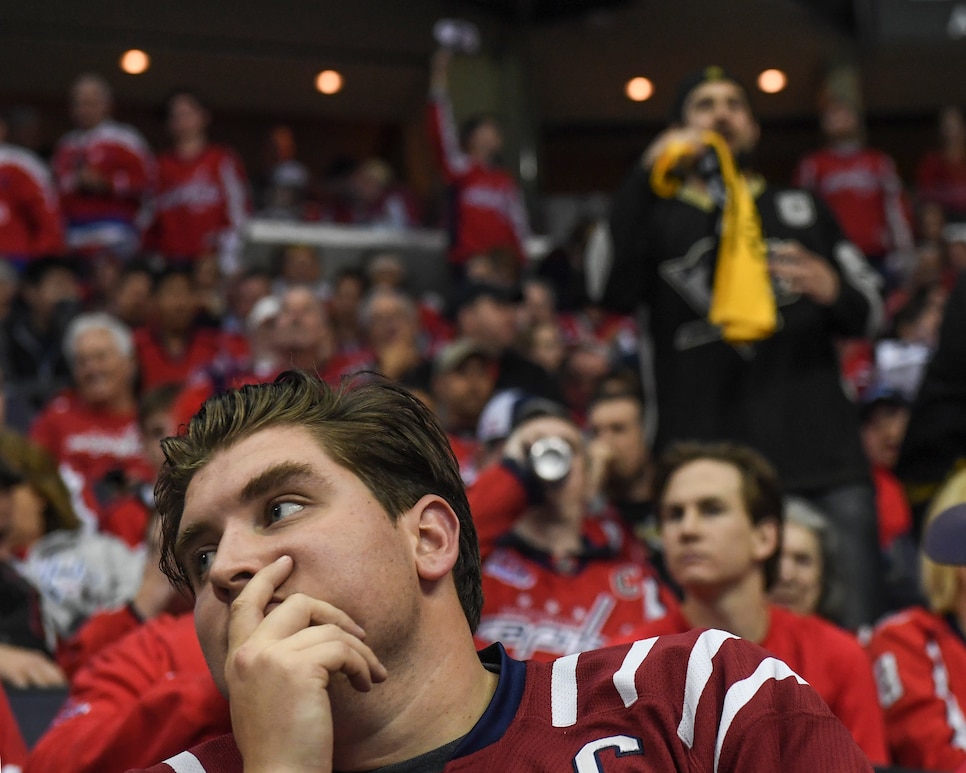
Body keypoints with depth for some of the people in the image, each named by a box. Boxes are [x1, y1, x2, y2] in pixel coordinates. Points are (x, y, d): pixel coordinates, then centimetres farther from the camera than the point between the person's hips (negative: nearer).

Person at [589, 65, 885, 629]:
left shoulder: (802, 210, 24)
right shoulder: (657, 214, 16)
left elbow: (870, 312, 20)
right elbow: (611, 289, -5)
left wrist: (833, 290, -3)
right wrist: (649, 176, -7)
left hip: (823, 458, 2)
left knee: (852, 638, -5)